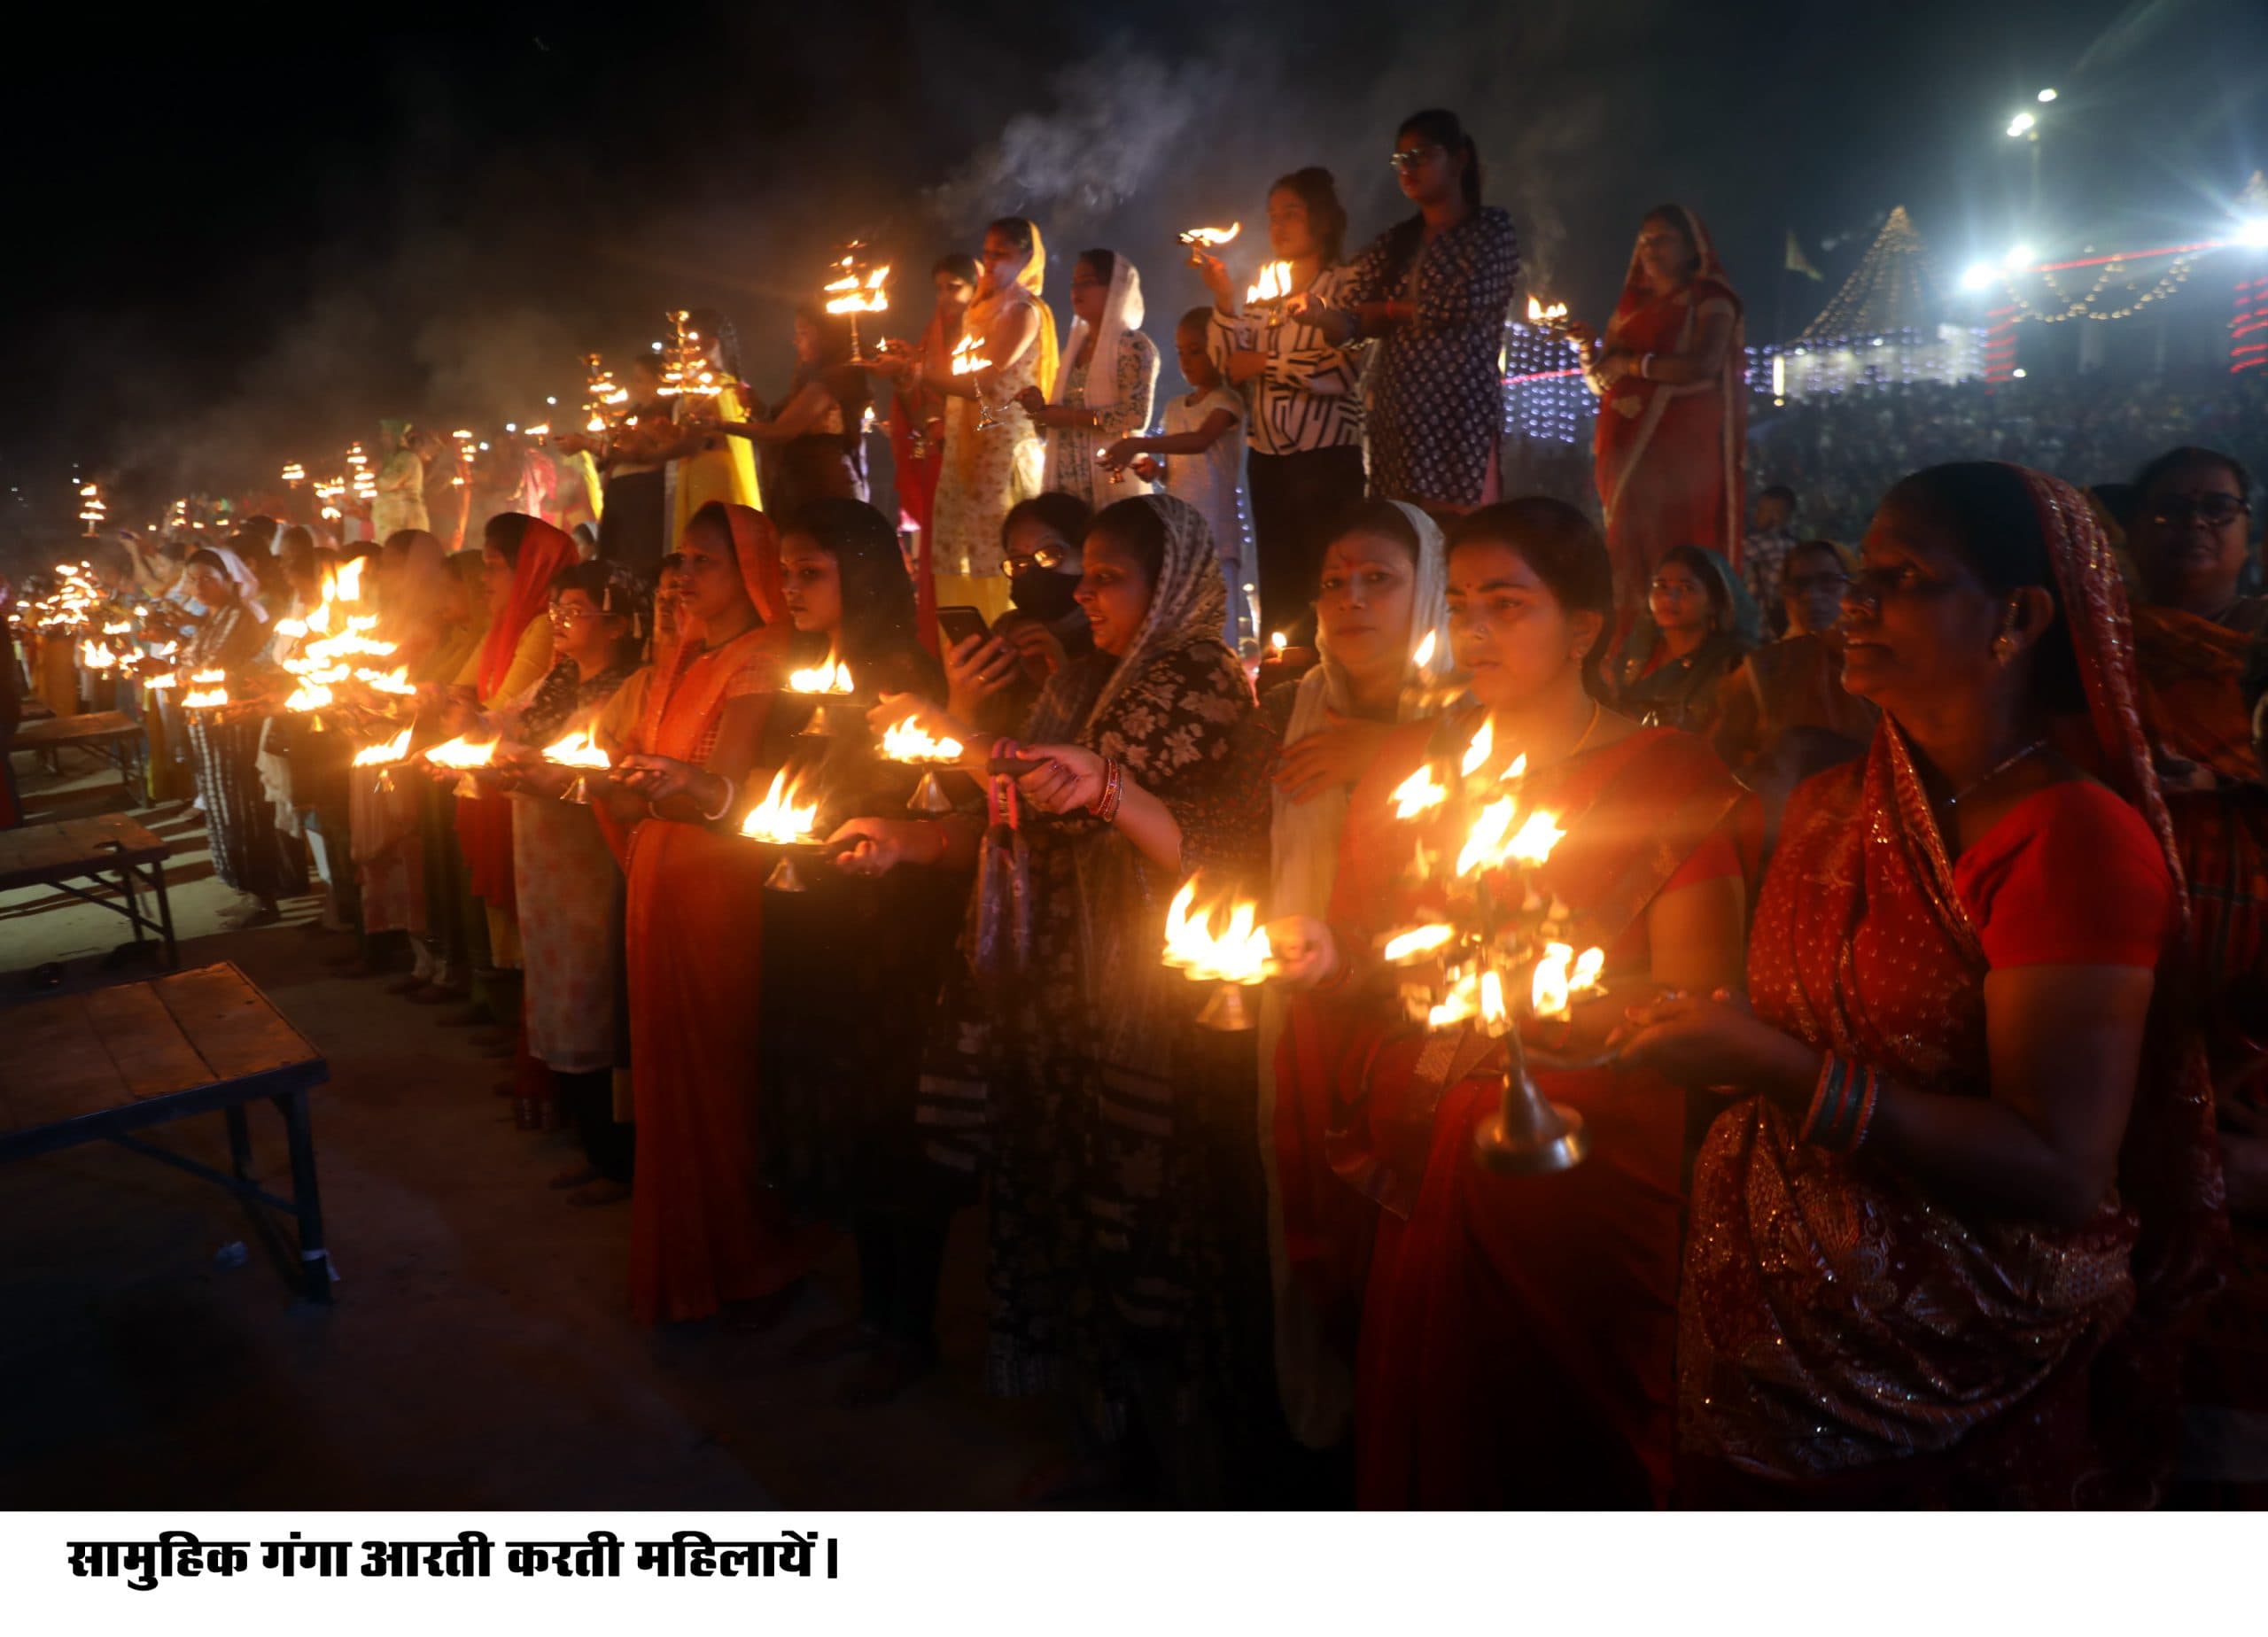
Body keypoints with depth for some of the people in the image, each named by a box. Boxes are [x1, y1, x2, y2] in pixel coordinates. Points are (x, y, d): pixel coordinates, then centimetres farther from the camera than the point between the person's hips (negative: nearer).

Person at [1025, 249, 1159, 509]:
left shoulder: (1132, 346, -5)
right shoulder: (1075, 345, 17)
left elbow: (1136, 416, -17)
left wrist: (1072, 417, -14)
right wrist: (1042, 407, 0)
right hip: (1066, 480, 7)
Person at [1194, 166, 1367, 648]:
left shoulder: (1345, 287, -2)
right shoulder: (1266, 300, 17)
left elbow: (1342, 370, -18)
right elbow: (1229, 366, 7)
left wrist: (1265, 364, -8)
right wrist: (1224, 299, -3)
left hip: (1323, 459, -6)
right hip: (1266, 462, 7)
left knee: (1325, 589, -7)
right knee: (1279, 588, 11)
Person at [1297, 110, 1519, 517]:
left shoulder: (1492, 229, 3)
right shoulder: (1393, 242, 17)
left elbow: (1461, 302, -13)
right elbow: (1348, 316, 6)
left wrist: (1387, 311, 1)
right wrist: (1317, 313, -18)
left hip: (1460, 418, -5)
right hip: (1394, 420, 5)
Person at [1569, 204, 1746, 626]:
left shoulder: (1709, 299, 4)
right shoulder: (1632, 303, 21)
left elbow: (1704, 364, -14)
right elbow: (1601, 383, 21)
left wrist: (1634, 363, -8)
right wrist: (1589, 347, 1)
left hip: (1684, 447, -6)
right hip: (1628, 446, 6)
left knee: (1676, 548, -16)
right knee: (1629, 549, -3)